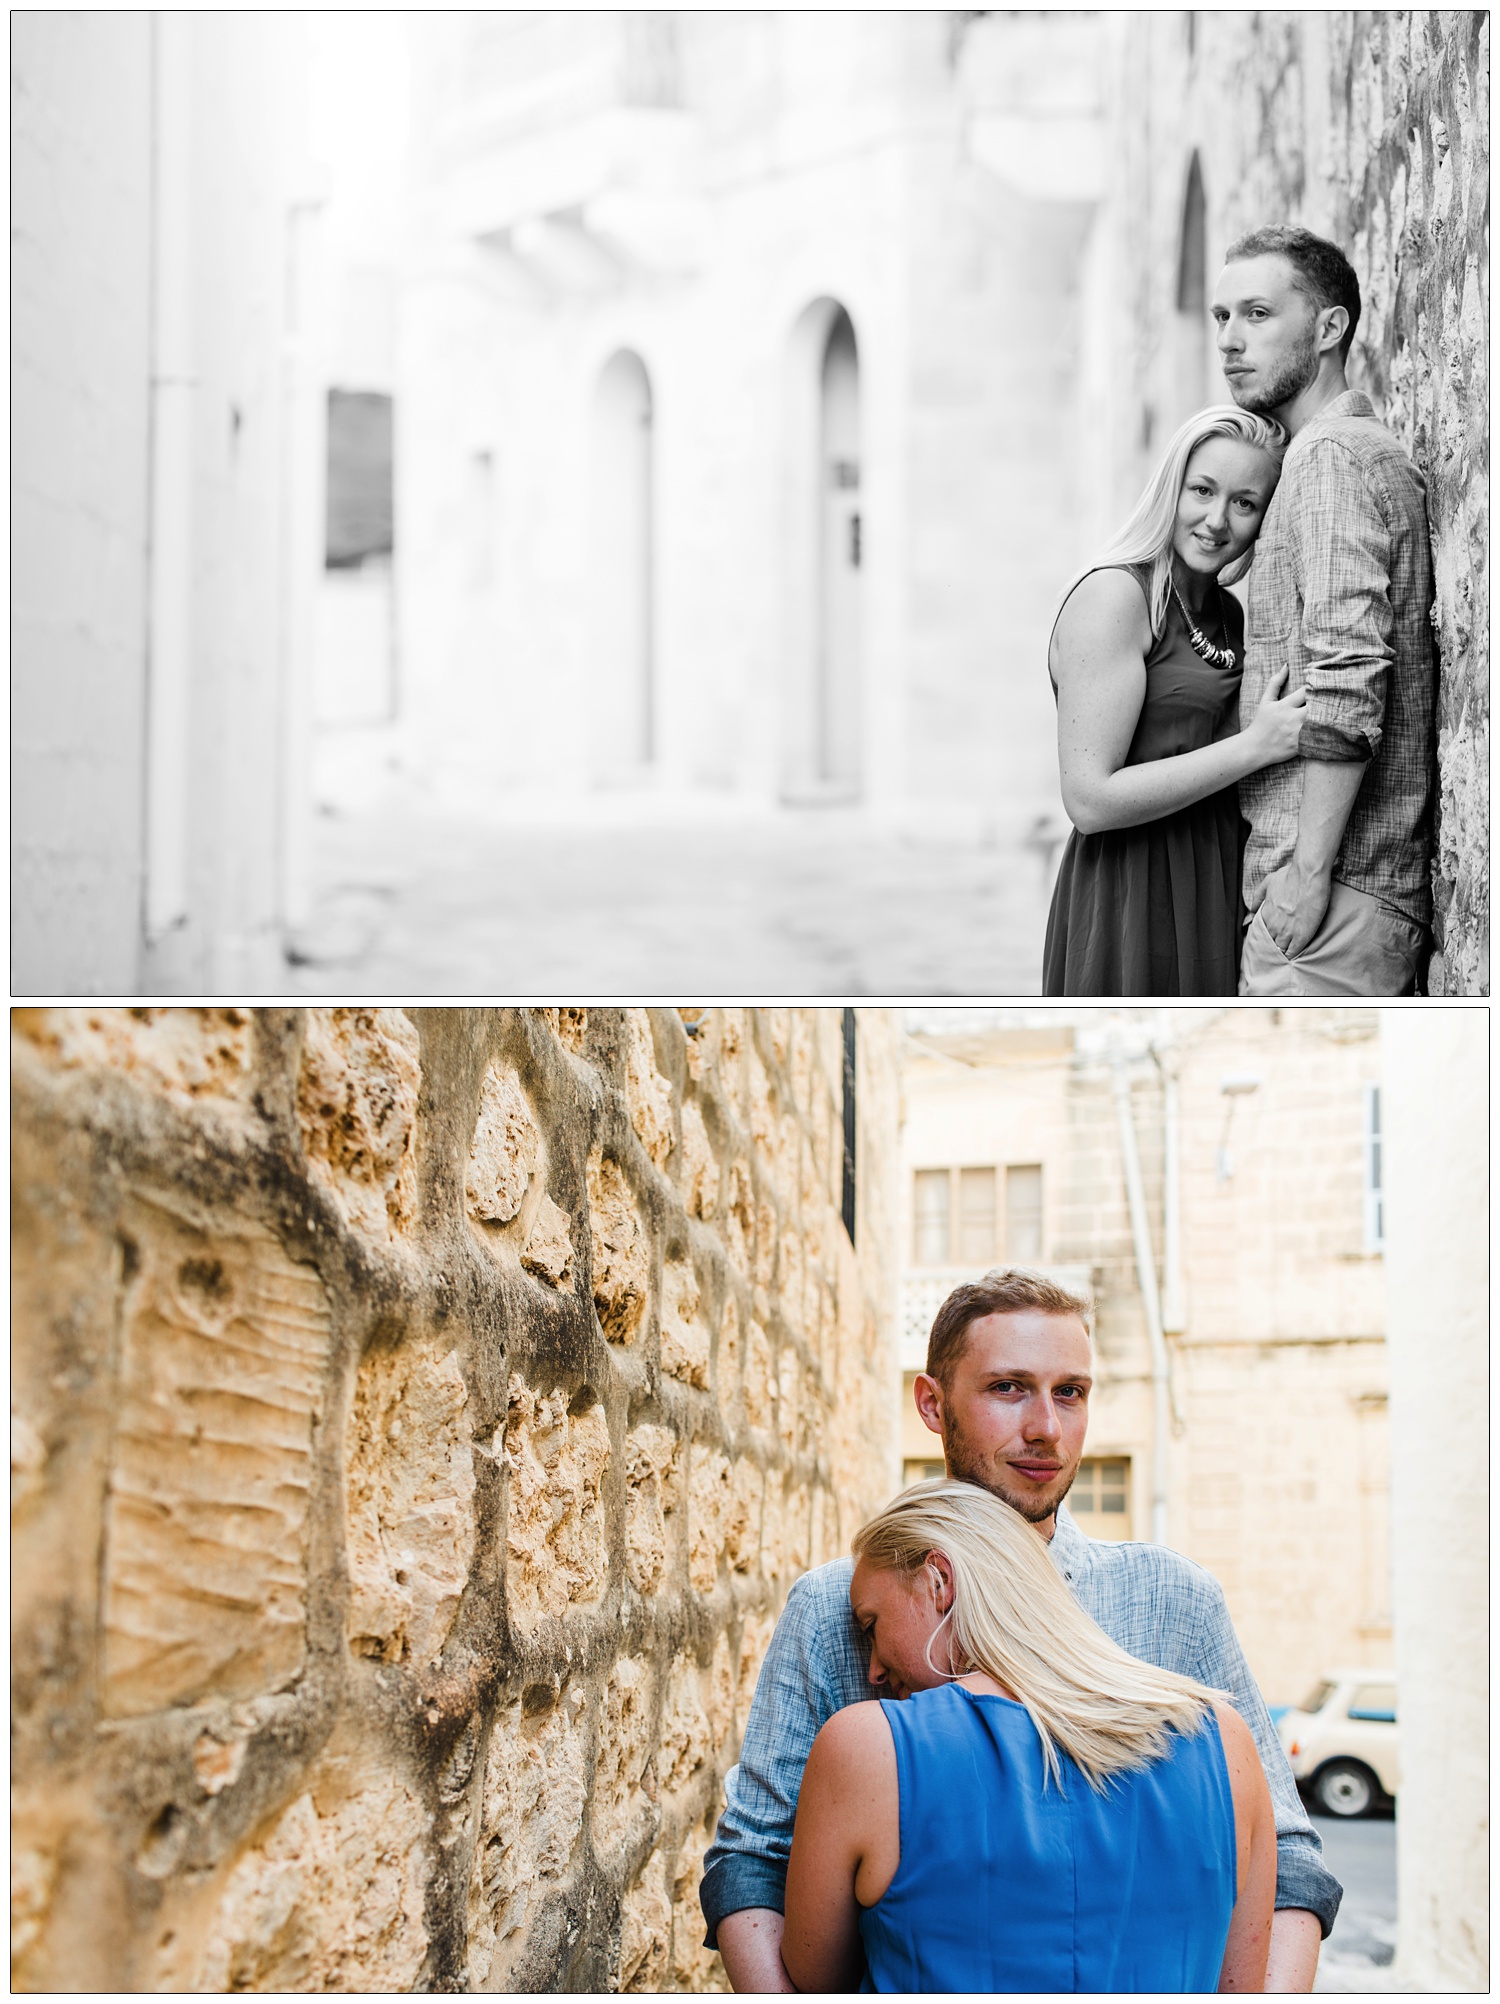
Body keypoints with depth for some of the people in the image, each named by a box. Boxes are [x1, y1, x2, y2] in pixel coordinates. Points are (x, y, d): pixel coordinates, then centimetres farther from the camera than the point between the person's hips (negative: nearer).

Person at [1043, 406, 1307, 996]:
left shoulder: (1228, 614, 13)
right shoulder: (1112, 595, -12)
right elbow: (1091, 799, -19)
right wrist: (1255, 746, -20)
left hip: (1213, 900, 8)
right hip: (1133, 902, -8)